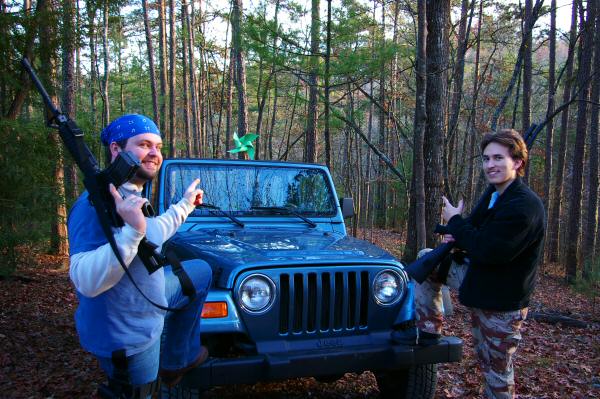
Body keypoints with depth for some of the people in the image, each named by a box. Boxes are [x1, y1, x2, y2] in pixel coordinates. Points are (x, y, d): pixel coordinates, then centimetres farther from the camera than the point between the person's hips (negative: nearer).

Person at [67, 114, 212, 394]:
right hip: (126, 337, -9)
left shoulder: (131, 197, 2)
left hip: (148, 307, 9)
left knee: (201, 272, 22)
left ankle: (177, 360, 28)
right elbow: (86, 282, -36)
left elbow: (153, 235, 20)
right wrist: (132, 230, -45)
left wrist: (185, 205, 28)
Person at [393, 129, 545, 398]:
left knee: (496, 372, 3)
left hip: (501, 302, -9)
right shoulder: (493, 193, 3)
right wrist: (458, 238, -9)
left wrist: (454, 222, -16)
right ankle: (427, 330, 16)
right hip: (477, 278, 9)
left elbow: (486, 252, -30)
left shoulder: (525, 207, -27)